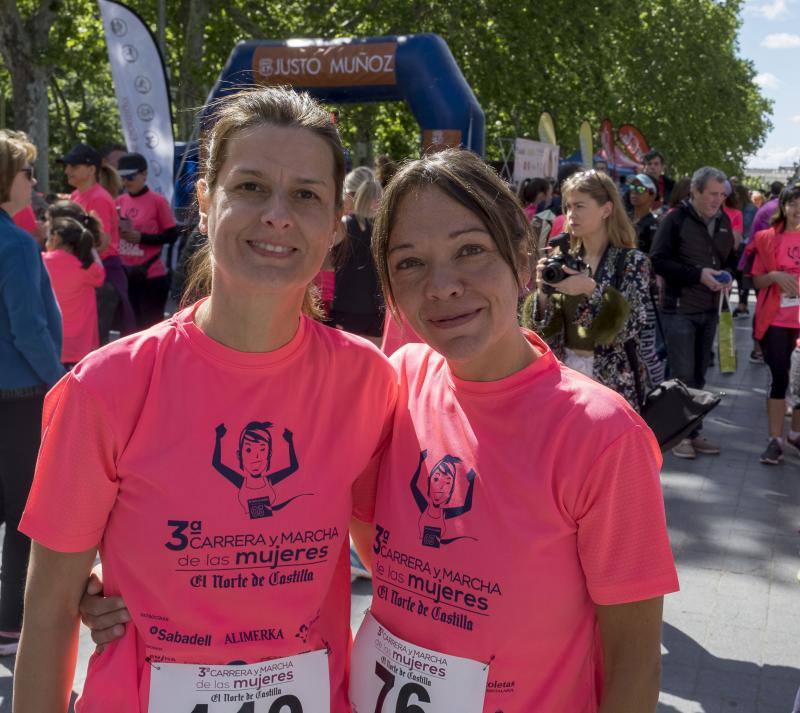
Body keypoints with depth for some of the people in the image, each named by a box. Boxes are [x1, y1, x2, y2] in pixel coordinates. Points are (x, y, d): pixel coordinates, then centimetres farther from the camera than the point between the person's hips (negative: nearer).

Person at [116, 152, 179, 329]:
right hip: (125, 275, 5)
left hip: (151, 276, -5)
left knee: (151, 327, -1)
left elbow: (172, 235, -7)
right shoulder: (120, 201, 8)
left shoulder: (157, 201, -7)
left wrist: (141, 237, -16)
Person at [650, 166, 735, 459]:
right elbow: (658, 261, -14)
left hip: (710, 310, 6)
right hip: (679, 309, -6)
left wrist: (726, 274, -2)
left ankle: (692, 431, 22)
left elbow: (730, 258, 21)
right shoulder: (675, 219, -10)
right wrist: (698, 274, -21)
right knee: (682, 375, -4)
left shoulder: (723, 221, 10)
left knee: (699, 375, 12)